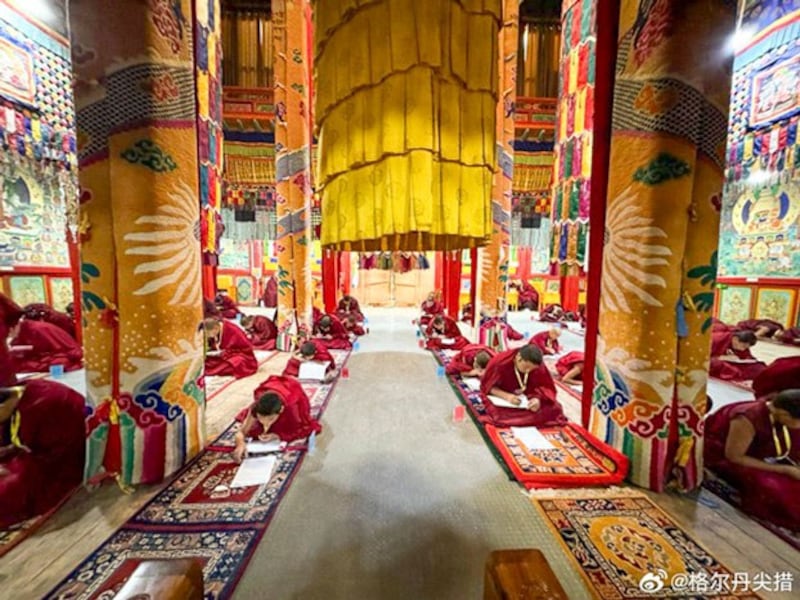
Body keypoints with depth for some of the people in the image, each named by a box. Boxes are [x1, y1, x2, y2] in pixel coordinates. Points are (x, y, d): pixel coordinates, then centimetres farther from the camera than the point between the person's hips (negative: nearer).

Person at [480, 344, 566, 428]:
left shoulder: (538, 367, -16)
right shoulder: (500, 363, -24)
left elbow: (547, 387, -8)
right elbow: (487, 386, -15)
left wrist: (538, 398, -31)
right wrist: (507, 396, -32)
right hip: (502, 398, -2)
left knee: (553, 408, -18)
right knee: (499, 412, -32)